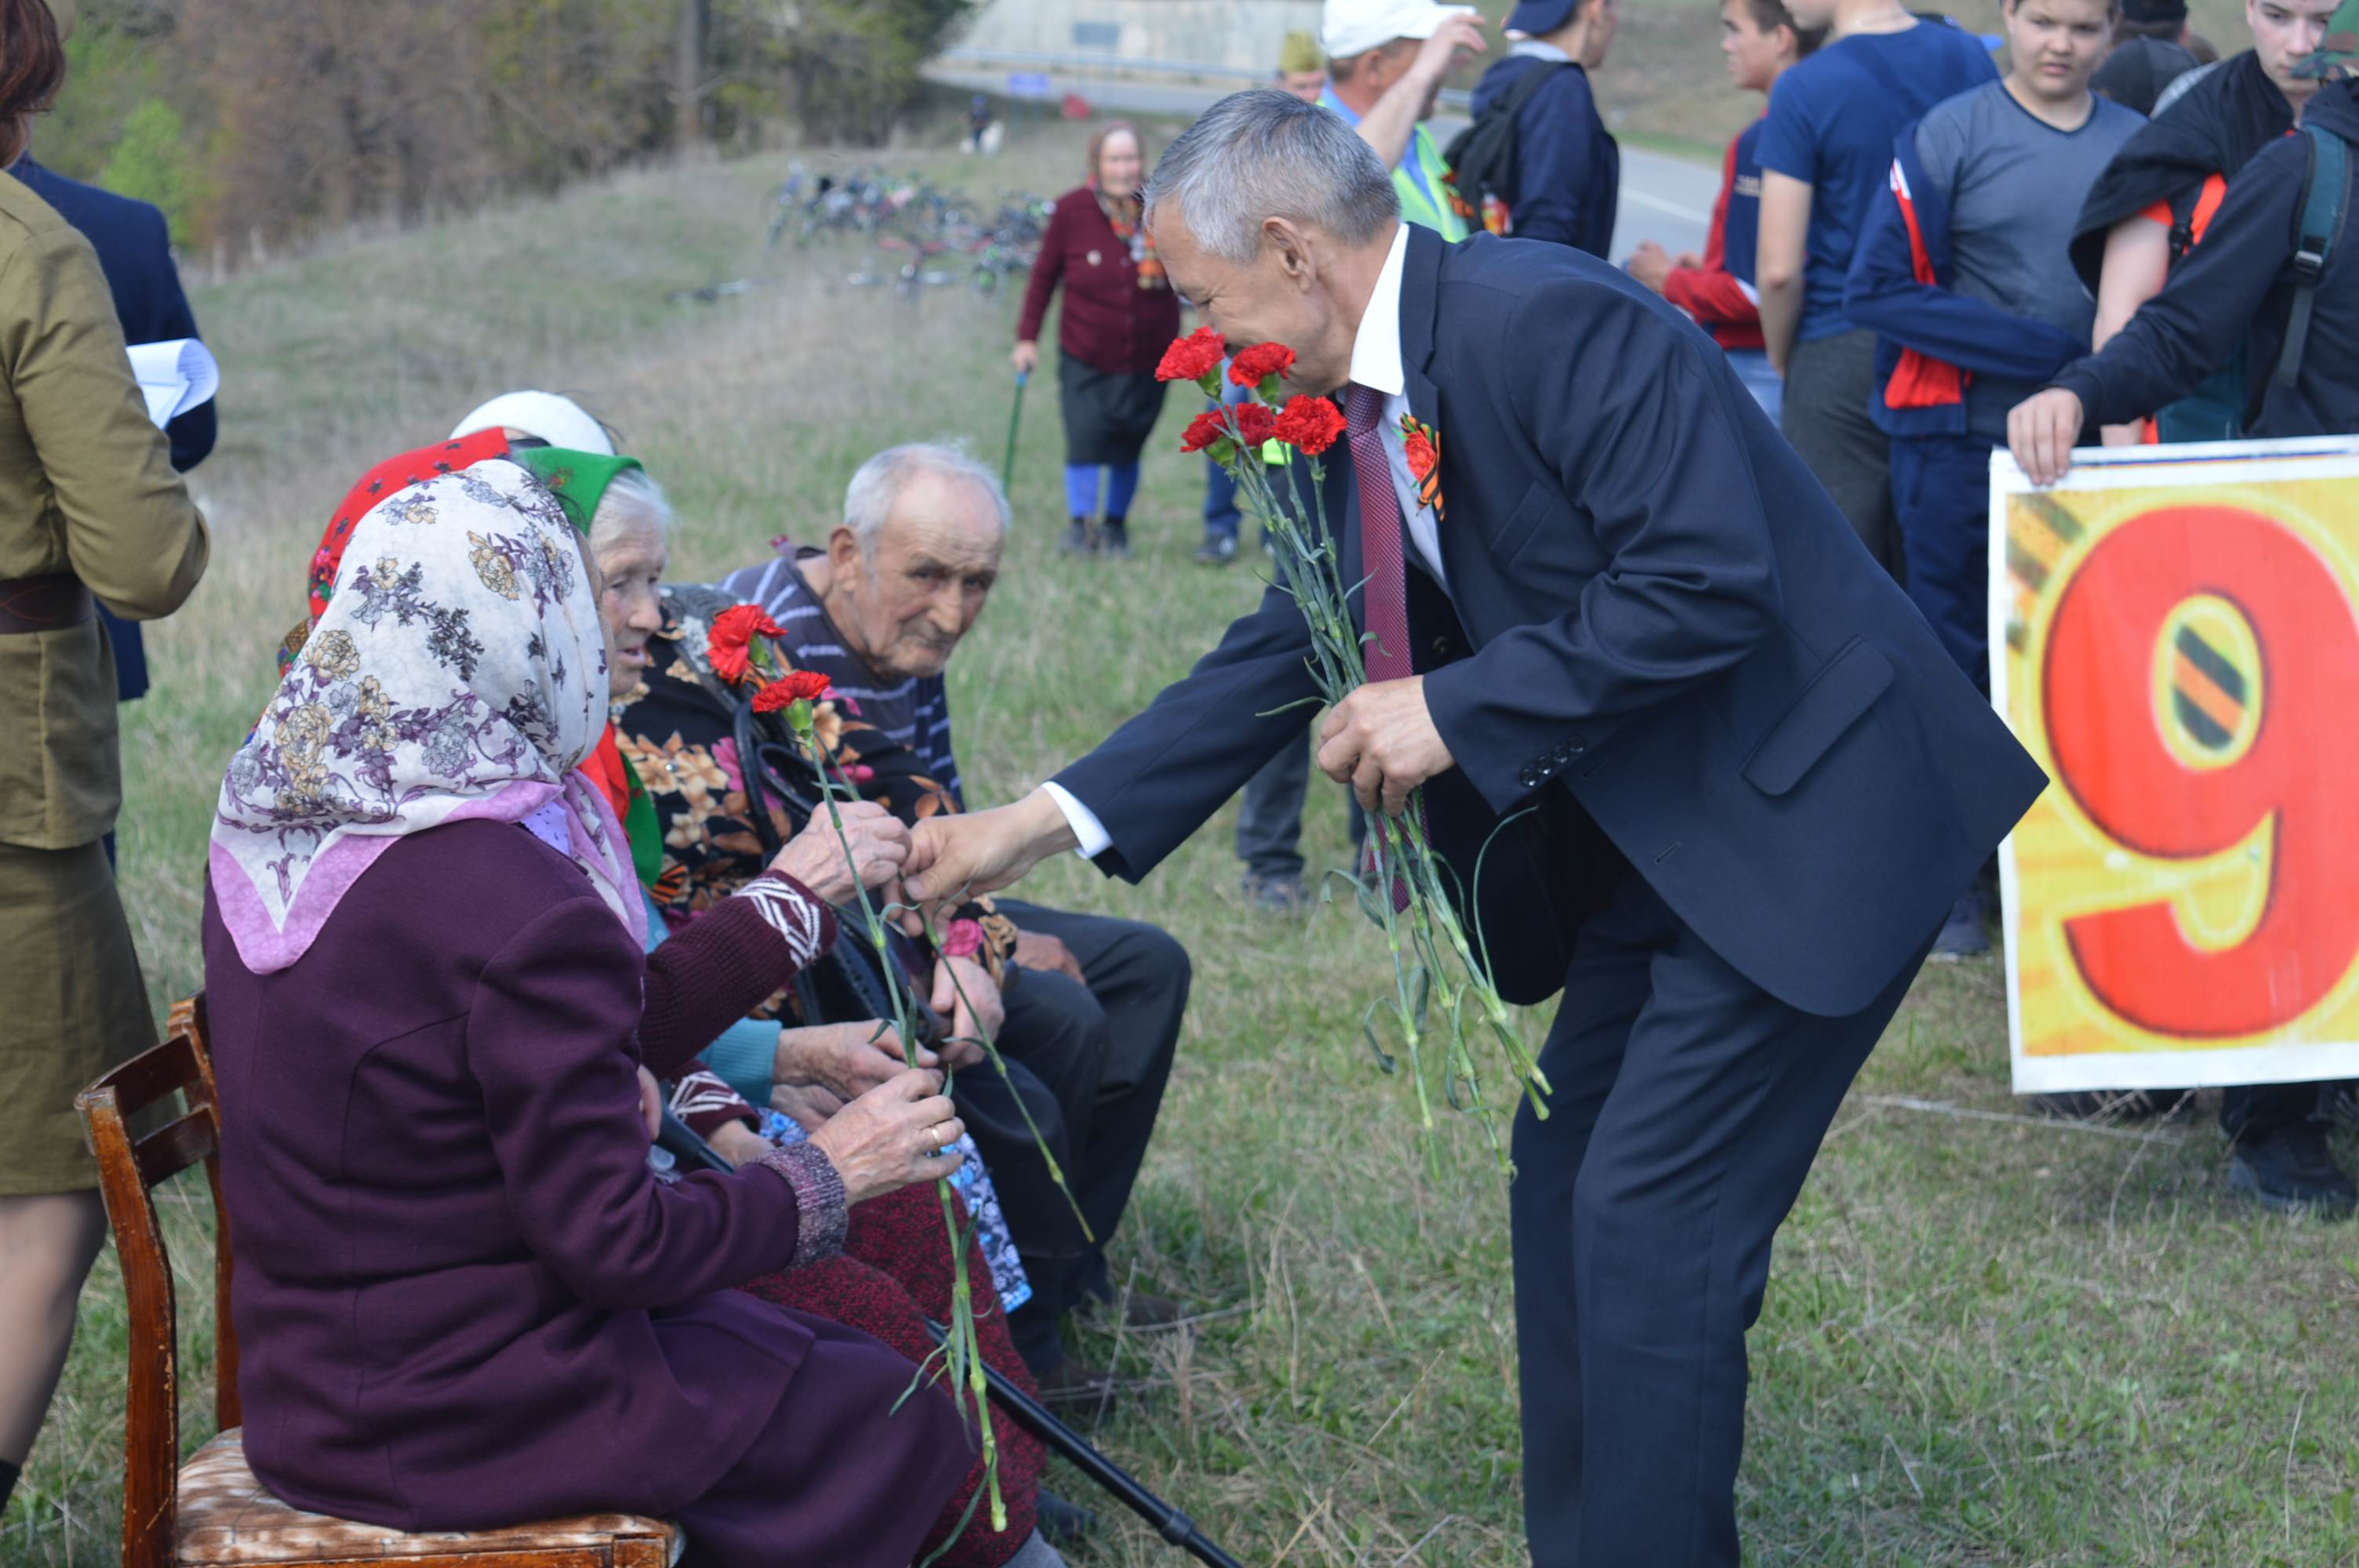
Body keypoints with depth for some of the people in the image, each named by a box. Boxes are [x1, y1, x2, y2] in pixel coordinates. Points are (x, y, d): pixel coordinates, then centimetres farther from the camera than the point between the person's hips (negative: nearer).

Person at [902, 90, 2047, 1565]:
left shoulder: (1548, 323, -23)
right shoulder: (1358, 408, 6)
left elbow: (1706, 584, -28)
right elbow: (1286, 654, 12)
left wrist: (1456, 708, -22)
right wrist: (1043, 822, 6)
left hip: (1802, 808, -10)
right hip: (1648, 831, 10)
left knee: (1650, 1219, -9)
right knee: (1566, 1185, 14)